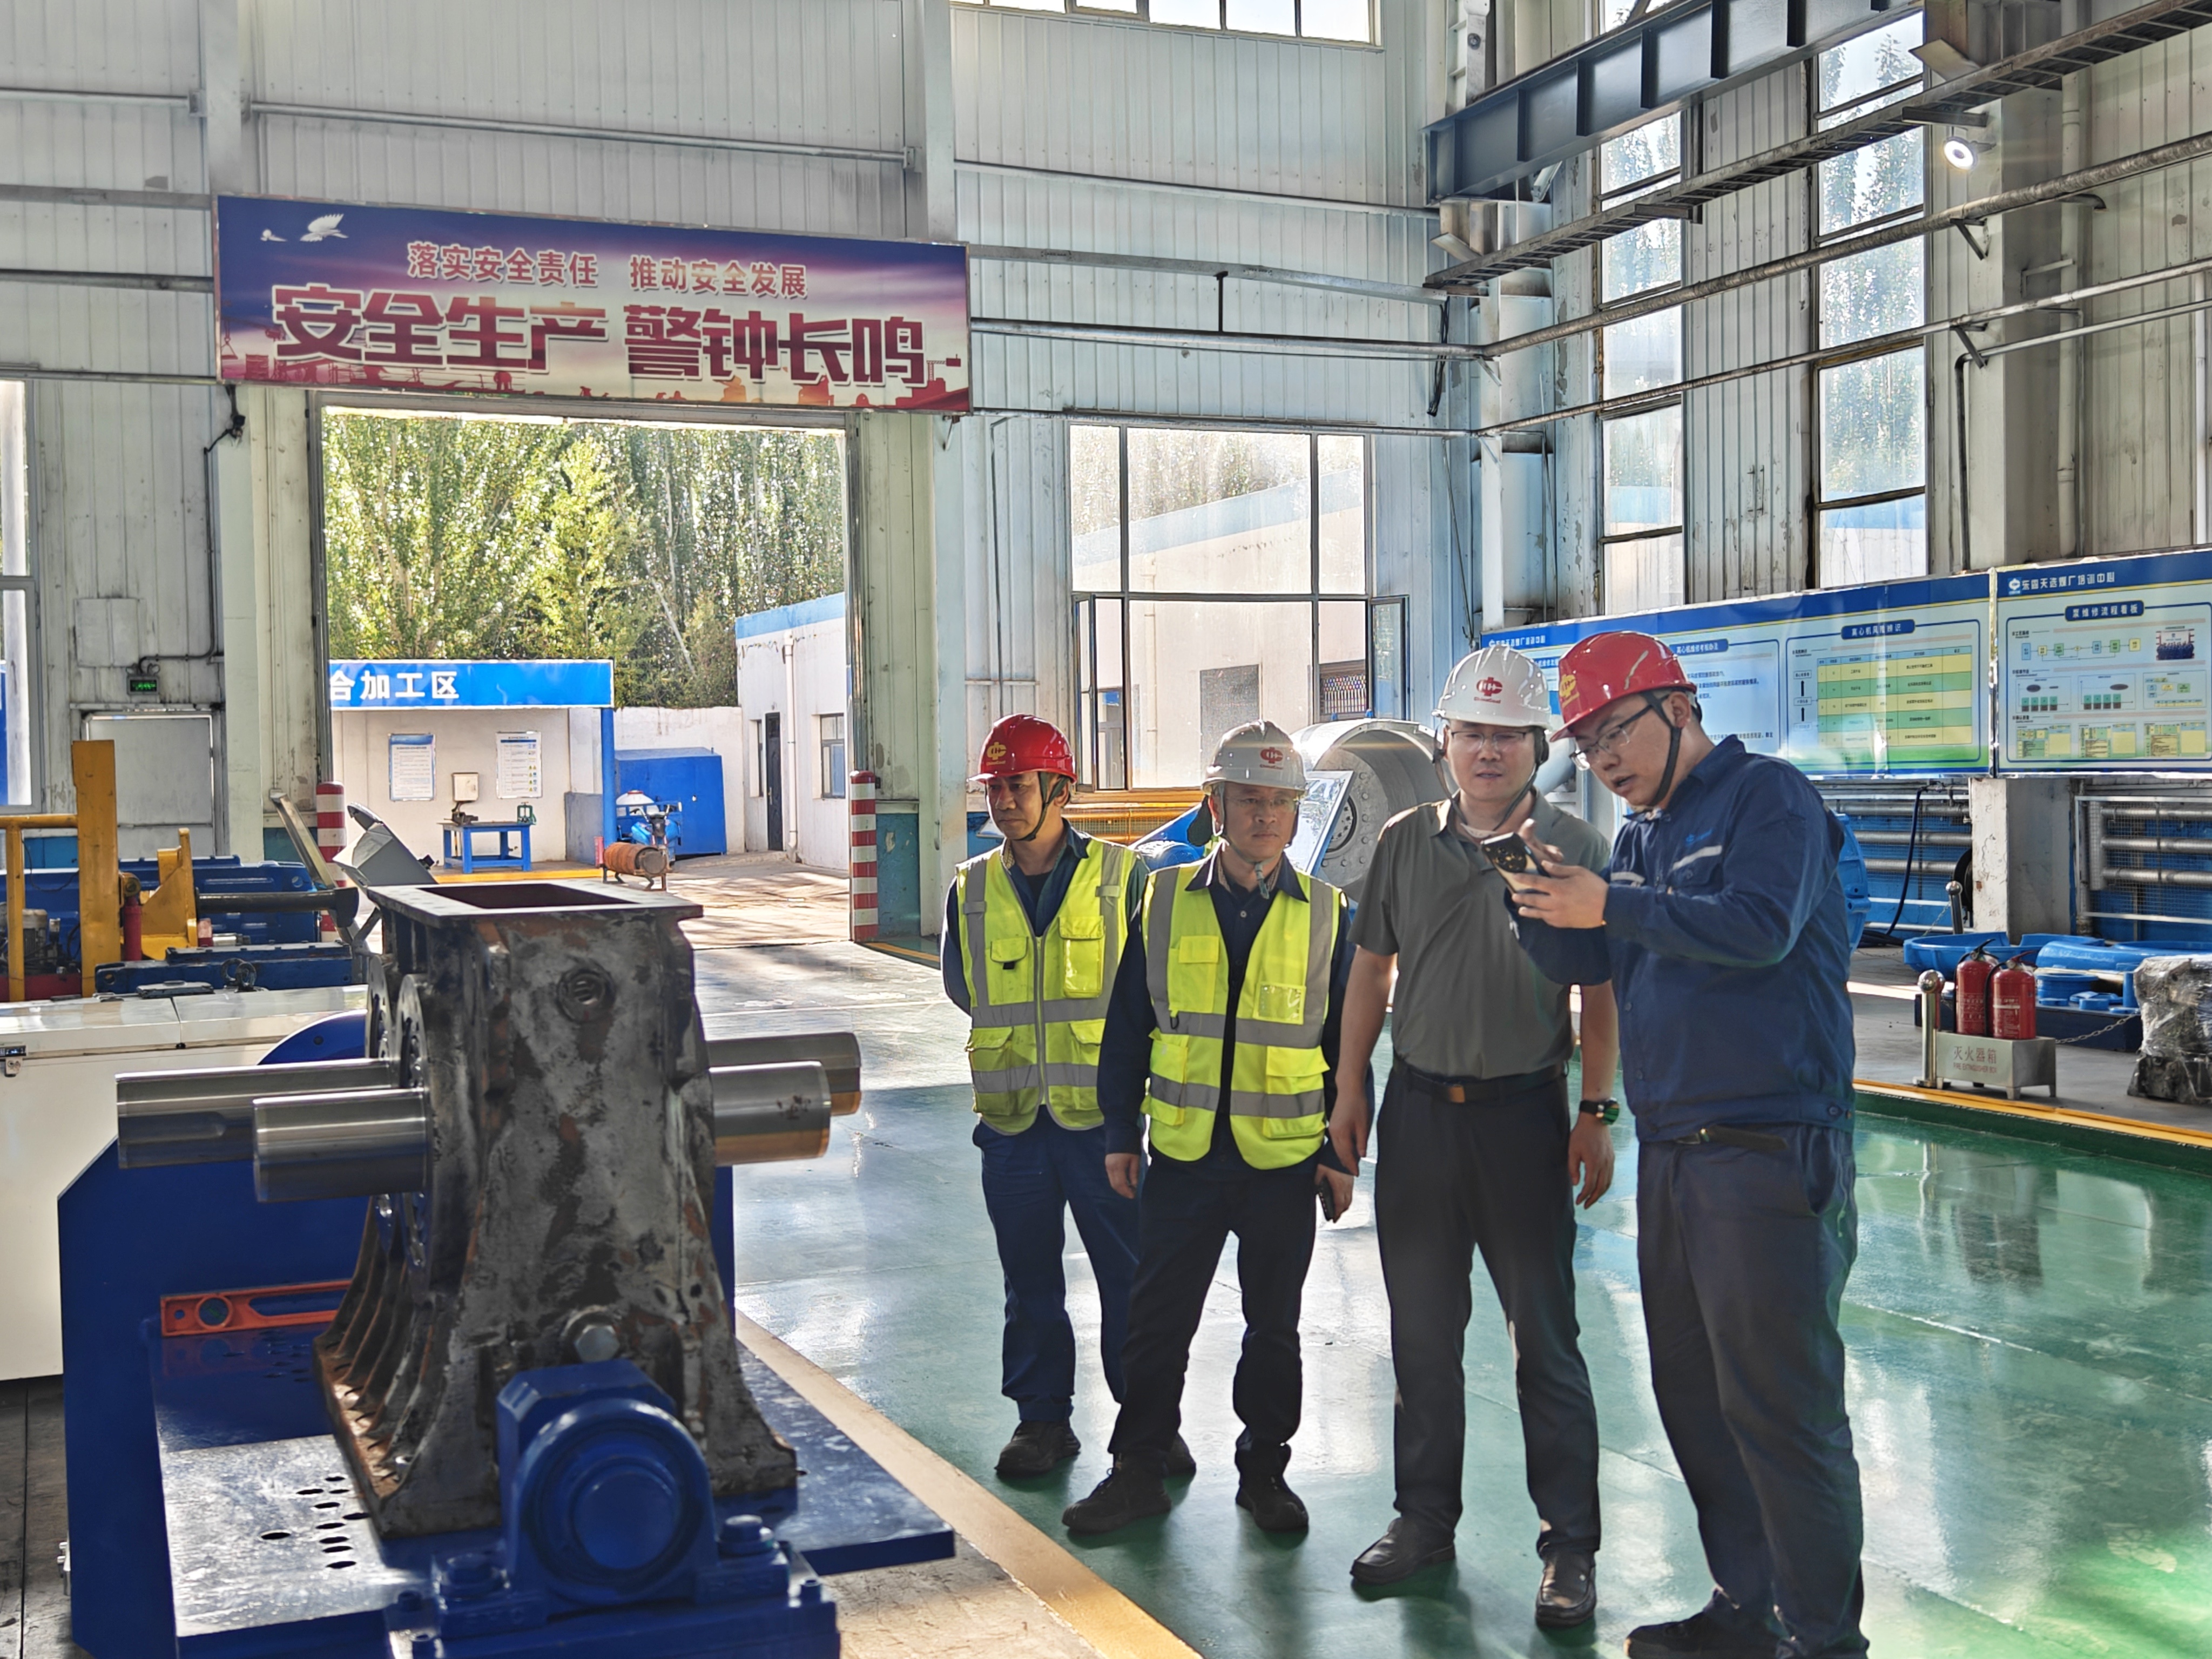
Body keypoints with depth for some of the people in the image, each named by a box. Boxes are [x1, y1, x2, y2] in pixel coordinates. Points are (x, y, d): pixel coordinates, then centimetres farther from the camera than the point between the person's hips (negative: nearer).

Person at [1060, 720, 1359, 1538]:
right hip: (1183, 1154, 1)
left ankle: (1265, 1469, 25)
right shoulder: (1165, 901, 2)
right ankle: (1138, 1470, 19)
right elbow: (1127, 1028, 6)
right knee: (1158, 1318, 6)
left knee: (1274, 1325, 11)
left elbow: (1347, 1043, 4)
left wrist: (1342, 1153, 1)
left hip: (1285, 1160, 0)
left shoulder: (1325, 914, 1)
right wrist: (1120, 1133, 3)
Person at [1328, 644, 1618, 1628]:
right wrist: (1349, 1092, 10)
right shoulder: (1406, 841, 6)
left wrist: (1598, 1113, -7)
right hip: (1419, 1105, 4)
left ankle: (1569, 1545, 10)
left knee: (1545, 1335, 2)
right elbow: (1371, 970, 12)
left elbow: (1600, 991, -2)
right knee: (1421, 1329, 11)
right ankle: (1425, 1518, 25)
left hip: (1524, 1111, -3)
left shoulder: (1573, 847, -3)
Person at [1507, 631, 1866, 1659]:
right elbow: (1578, 961, 15)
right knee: (1693, 1395, 13)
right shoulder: (1642, 834, 19)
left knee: (1779, 1402, -7)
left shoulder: (1767, 796, -5)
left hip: (1770, 1148, -9)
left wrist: (1609, 906, -15)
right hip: (1671, 1151, 9)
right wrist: (1542, 897, -3)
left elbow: (1757, 926, -20)